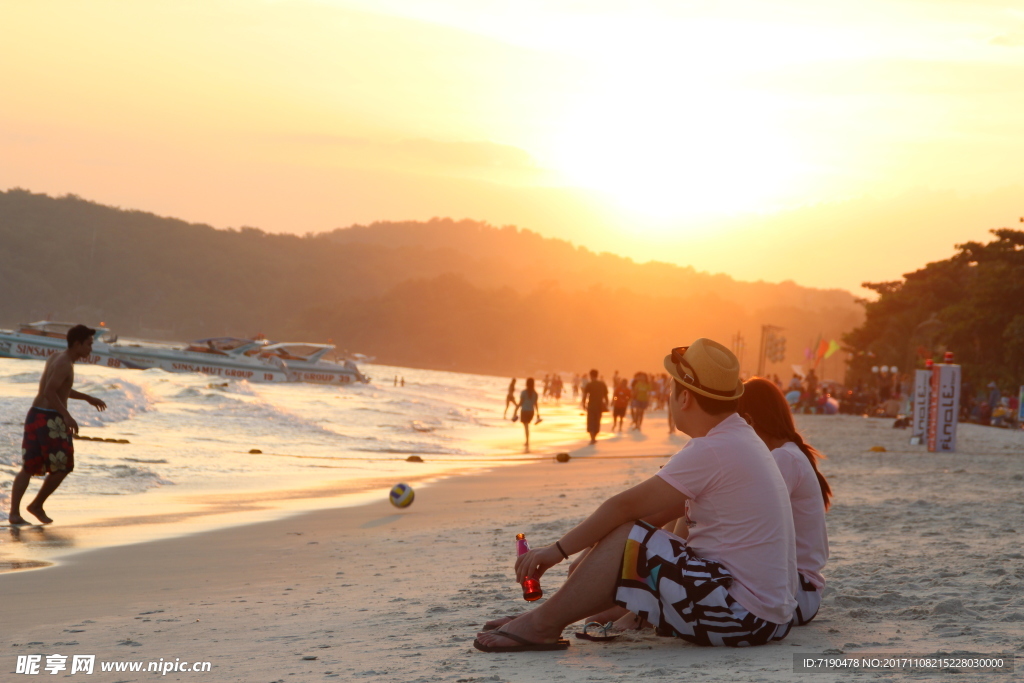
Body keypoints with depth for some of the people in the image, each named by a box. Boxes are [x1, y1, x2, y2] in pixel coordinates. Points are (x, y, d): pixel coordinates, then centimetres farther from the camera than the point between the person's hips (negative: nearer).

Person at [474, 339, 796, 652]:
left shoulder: (711, 450, -18)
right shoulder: (740, 436, 13)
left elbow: (625, 506, -15)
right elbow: (662, 512, 15)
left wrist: (558, 550, -5)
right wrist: (592, 560, 12)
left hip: (743, 614, -10)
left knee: (626, 539, -12)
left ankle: (542, 625, -1)